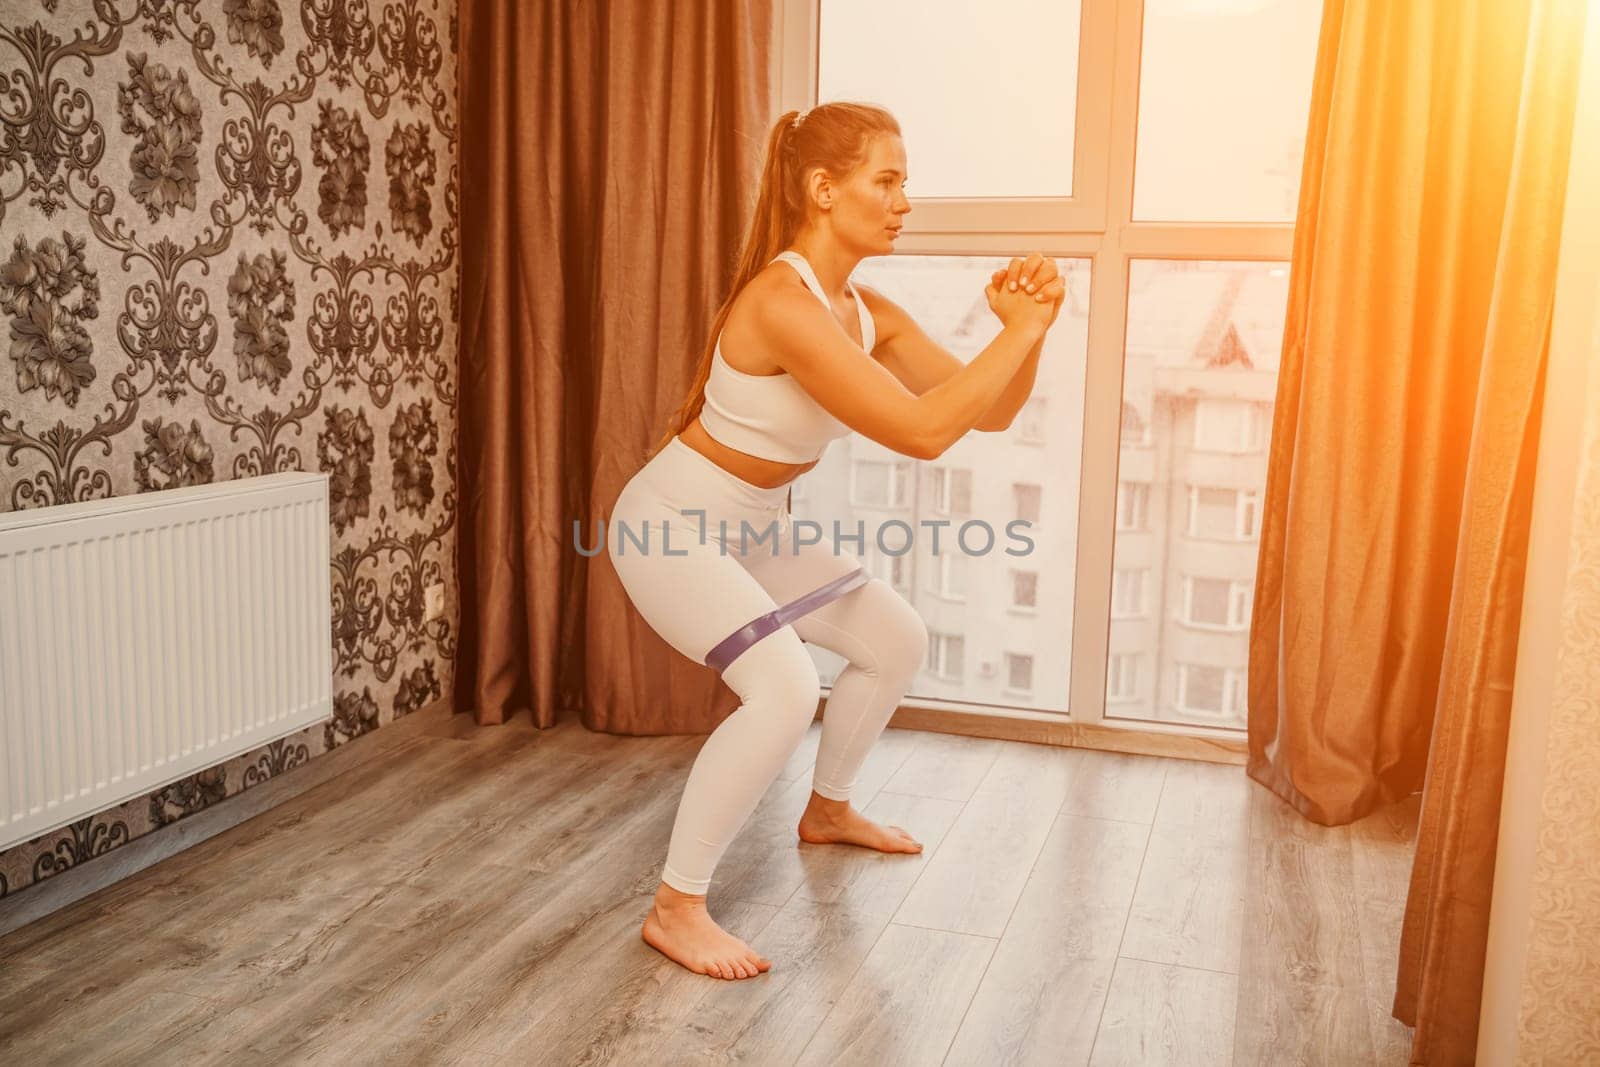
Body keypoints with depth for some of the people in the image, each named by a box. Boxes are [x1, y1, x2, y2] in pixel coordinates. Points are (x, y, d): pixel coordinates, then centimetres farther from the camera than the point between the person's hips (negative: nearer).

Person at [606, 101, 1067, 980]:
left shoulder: (868, 312, 0)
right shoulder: (781, 302, -29)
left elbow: (989, 412, 2)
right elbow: (923, 430, -34)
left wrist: (1026, 328, -15)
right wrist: (1020, 330, -26)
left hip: (750, 526, 9)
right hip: (669, 525, -9)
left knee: (898, 639, 16)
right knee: (784, 690, -27)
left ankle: (828, 809, 38)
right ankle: (675, 908, -11)